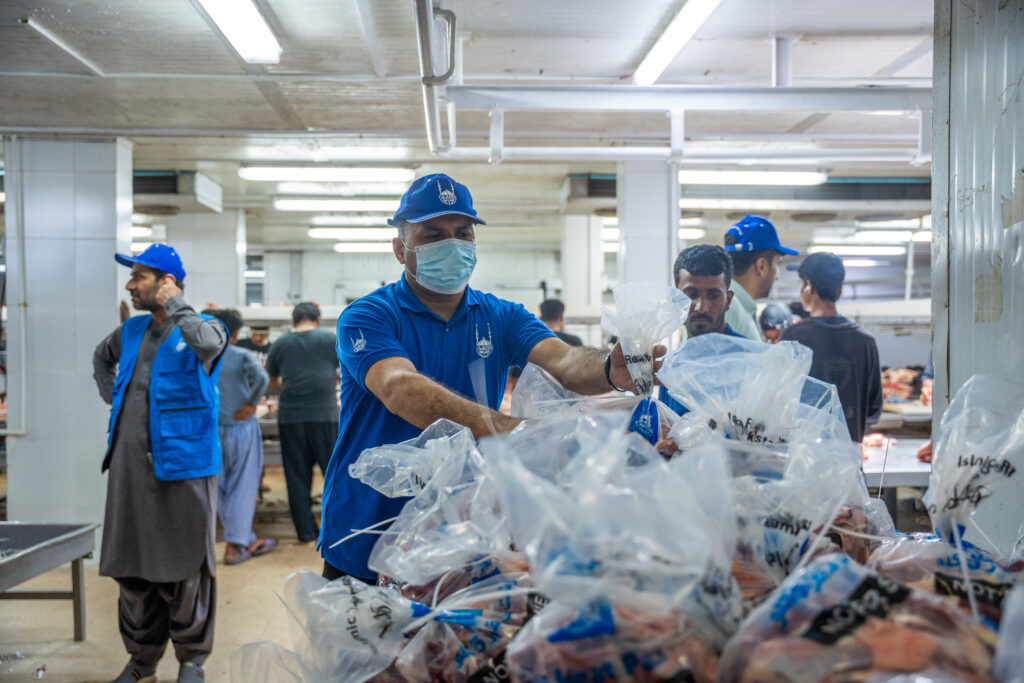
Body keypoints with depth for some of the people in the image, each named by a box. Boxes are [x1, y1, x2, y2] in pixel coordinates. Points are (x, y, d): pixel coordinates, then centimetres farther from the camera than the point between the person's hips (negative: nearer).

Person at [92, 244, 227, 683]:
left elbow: (207, 344, -29)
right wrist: (112, 396, 20)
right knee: (131, 565, 11)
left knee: (186, 567, 1)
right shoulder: (131, 330, 14)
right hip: (129, 465, 6)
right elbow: (102, 358, 35)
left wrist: (175, 305, -15)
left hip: (182, 465, -6)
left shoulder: (203, 326, -4)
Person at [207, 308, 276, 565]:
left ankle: (248, 540, 21)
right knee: (242, 487, 5)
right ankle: (234, 546, 4)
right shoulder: (242, 356, -8)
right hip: (242, 428, -3)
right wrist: (251, 404, -14)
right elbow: (262, 378, -25)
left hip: (212, 430, 4)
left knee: (221, 488, 14)